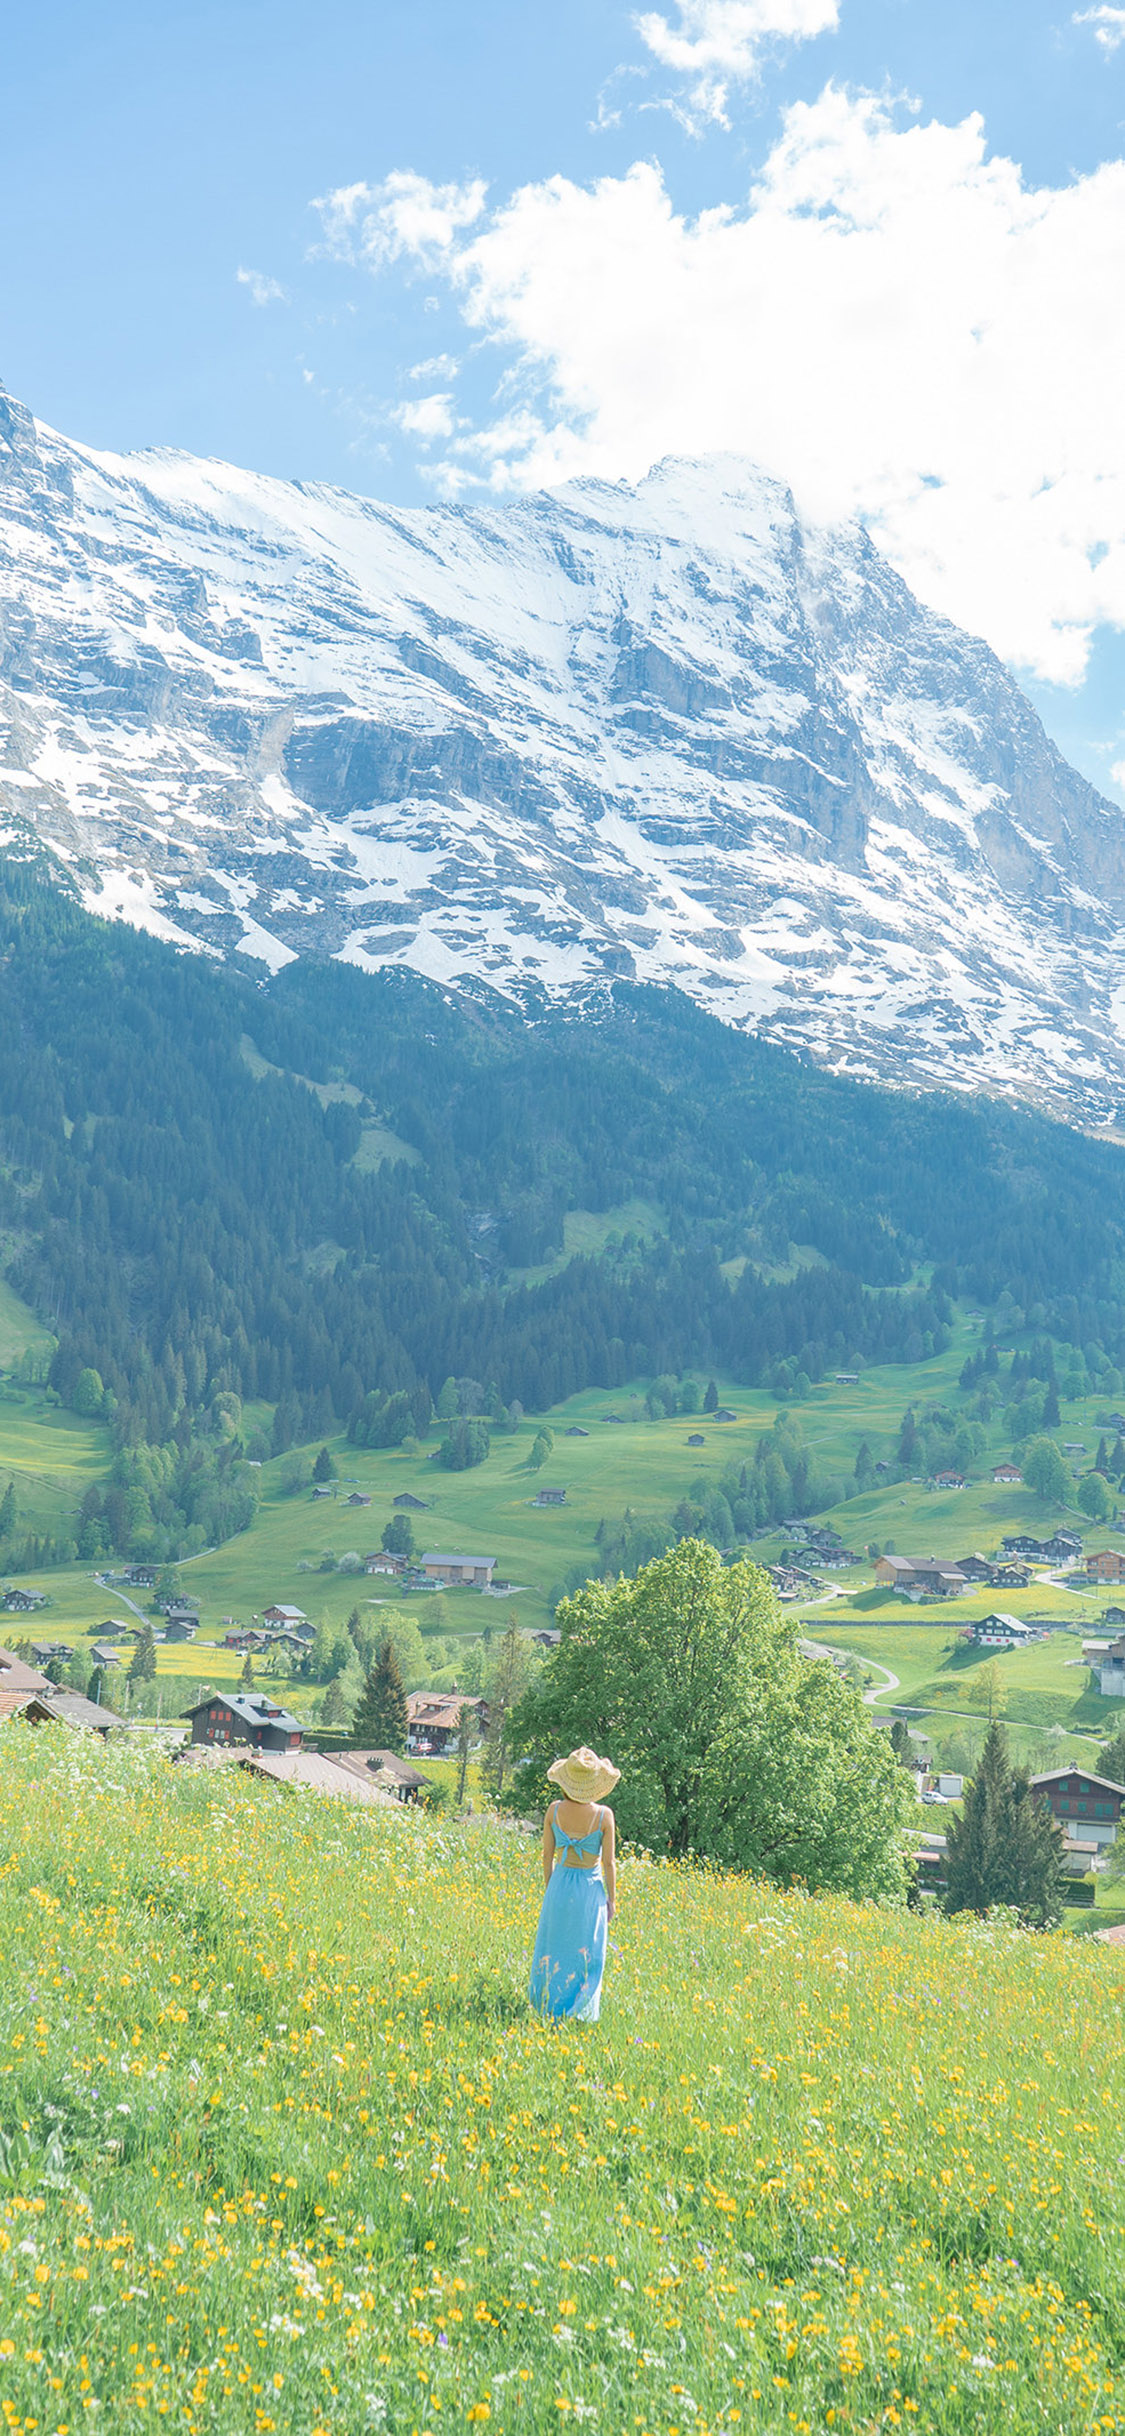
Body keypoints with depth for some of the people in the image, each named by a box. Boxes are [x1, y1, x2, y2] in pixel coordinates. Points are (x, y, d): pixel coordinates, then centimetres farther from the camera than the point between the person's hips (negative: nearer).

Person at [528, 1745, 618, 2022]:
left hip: (560, 1885, 2)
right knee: (587, 1954, 13)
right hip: (591, 1888, -2)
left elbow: (547, 1856, -2)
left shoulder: (555, 1810, -9)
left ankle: (549, 2008, 24)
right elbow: (608, 1861, -9)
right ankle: (579, 2011, 16)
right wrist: (611, 1898, 3)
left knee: (554, 1950, 17)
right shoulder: (604, 1815, -14)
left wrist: (548, 1889, 12)